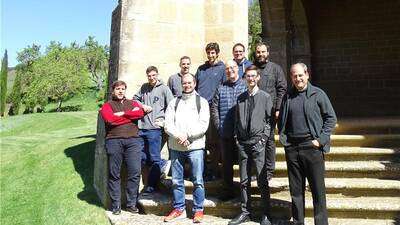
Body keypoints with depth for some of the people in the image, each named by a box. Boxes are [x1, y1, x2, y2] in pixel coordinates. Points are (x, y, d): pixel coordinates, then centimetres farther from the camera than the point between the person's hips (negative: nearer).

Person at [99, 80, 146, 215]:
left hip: (133, 140, 2)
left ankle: (131, 204, 9)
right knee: (114, 174, 2)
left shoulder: (133, 103, 21)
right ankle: (116, 205, 13)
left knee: (135, 172, -3)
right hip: (114, 141, -1)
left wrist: (122, 113, -3)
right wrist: (130, 115, 0)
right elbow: (109, 119, -7)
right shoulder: (107, 105, 14)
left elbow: (140, 112, 0)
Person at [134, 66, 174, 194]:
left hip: (154, 129, -6)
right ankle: (162, 164, 24)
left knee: (154, 159, -1)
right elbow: (135, 99, 22)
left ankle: (151, 187, 14)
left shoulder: (164, 89, -1)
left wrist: (164, 121, -7)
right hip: (141, 128, 6)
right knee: (140, 156, 8)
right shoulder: (144, 87, 12)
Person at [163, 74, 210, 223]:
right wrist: (178, 136, -13)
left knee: (198, 181, 1)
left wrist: (187, 135, -13)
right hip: (176, 147, 3)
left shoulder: (202, 102, 6)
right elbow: (168, 124, 2)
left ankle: (198, 210, 15)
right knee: (176, 181, 8)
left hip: (195, 146, -2)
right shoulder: (174, 103, 12)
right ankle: (179, 209, 23)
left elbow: (203, 125, -5)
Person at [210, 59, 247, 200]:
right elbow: (214, 107, 8)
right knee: (226, 162, 10)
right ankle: (228, 190, 22)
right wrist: (218, 125, -1)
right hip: (225, 133, 3)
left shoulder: (246, 86, 1)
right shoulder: (221, 88, 10)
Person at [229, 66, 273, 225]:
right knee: (244, 180, 9)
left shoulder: (265, 97, 3)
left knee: (262, 180, -1)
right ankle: (245, 212, 19)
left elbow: (270, 120, 1)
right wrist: (237, 138, 5)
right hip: (243, 143, 4)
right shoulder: (240, 98, 13)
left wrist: (263, 137, -8)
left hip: (258, 142, -3)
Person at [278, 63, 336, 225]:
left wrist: (320, 140, -7)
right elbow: (281, 121, 19)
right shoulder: (288, 97, 11)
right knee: (296, 189, 11)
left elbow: (331, 118, 0)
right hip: (292, 148, 3)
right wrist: (283, 137, 6)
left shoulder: (318, 94, 1)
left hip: (312, 147, -3)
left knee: (318, 189, 3)